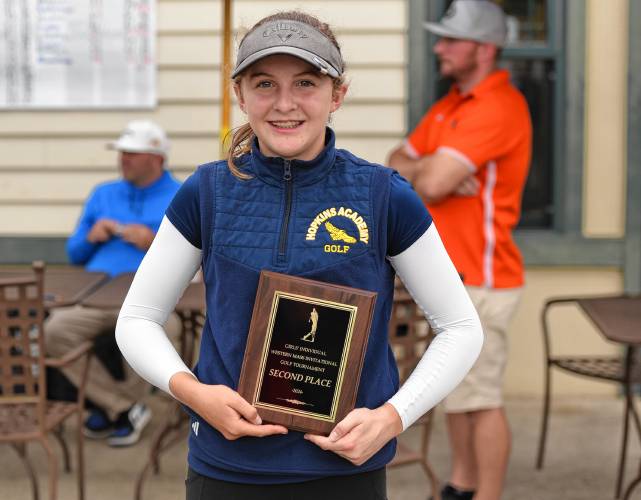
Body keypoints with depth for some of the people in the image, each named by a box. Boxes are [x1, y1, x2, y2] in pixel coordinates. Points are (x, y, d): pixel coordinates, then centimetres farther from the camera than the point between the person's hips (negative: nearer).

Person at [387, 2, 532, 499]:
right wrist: (432, 169, -10)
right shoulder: (450, 104, 14)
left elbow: (432, 183, -26)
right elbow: (398, 163, 12)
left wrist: (422, 169, -1)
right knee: (455, 391, 17)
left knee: (481, 398, -3)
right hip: (449, 273, 10)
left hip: (480, 280, -10)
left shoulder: (499, 107, -18)